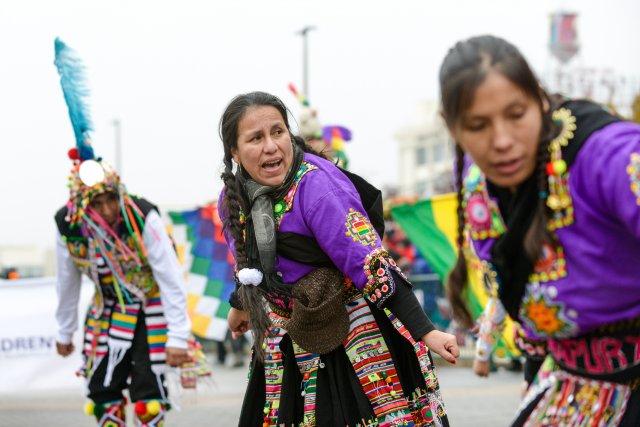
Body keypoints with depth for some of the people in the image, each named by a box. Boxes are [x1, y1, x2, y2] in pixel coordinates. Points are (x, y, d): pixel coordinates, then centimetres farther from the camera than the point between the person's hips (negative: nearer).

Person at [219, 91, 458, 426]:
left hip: (352, 336, -6)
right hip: (287, 348, 6)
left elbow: (370, 263, -25)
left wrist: (424, 331, -29)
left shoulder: (316, 183, -21)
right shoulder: (232, 199, -1)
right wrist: (240, 304, 37)